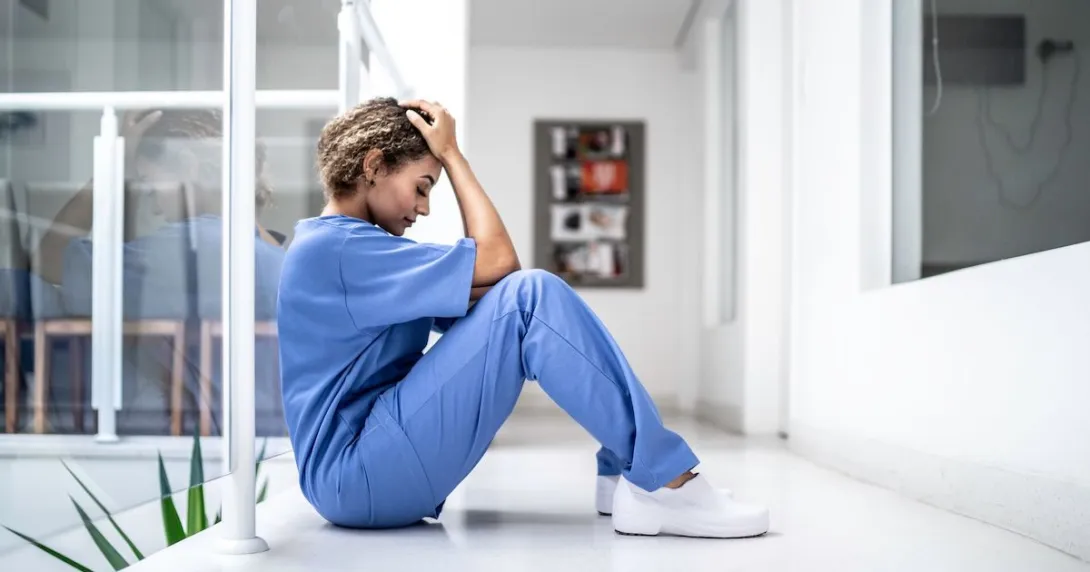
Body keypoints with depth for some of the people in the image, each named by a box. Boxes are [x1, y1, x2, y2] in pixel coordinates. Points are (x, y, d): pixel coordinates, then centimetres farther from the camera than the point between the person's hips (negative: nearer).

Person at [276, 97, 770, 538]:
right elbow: (497, 261, -17)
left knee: (510, 302, 5)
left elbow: (475, 292, 14)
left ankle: (622, 469, 1)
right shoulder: (334, 247, -15)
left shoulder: (335, 245, 17)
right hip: (358, 478, -10)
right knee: (531, 296, -21)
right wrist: (451, 153, -7)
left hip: (378, 461, 10)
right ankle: (662, 482, -16)